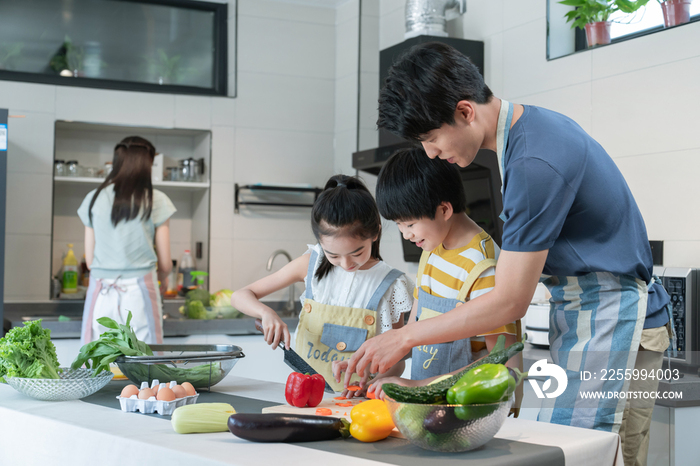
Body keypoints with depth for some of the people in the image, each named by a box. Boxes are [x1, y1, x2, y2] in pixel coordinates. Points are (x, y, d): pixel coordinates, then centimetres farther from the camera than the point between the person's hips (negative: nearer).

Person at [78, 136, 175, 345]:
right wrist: (162, 280, 26)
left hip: (101, 291, 2)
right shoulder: (157, 201, -1)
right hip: (139, 291, -2)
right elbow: (165, 264, 4)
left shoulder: (94, 199, 6)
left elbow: (90, 261, 9)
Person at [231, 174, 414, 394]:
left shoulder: (389, 285, -3)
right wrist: (267, 313, -15)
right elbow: (240, 296, 7)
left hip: (354, 400, -1)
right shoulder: (311, 264, 2)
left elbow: (396, 362, 3)